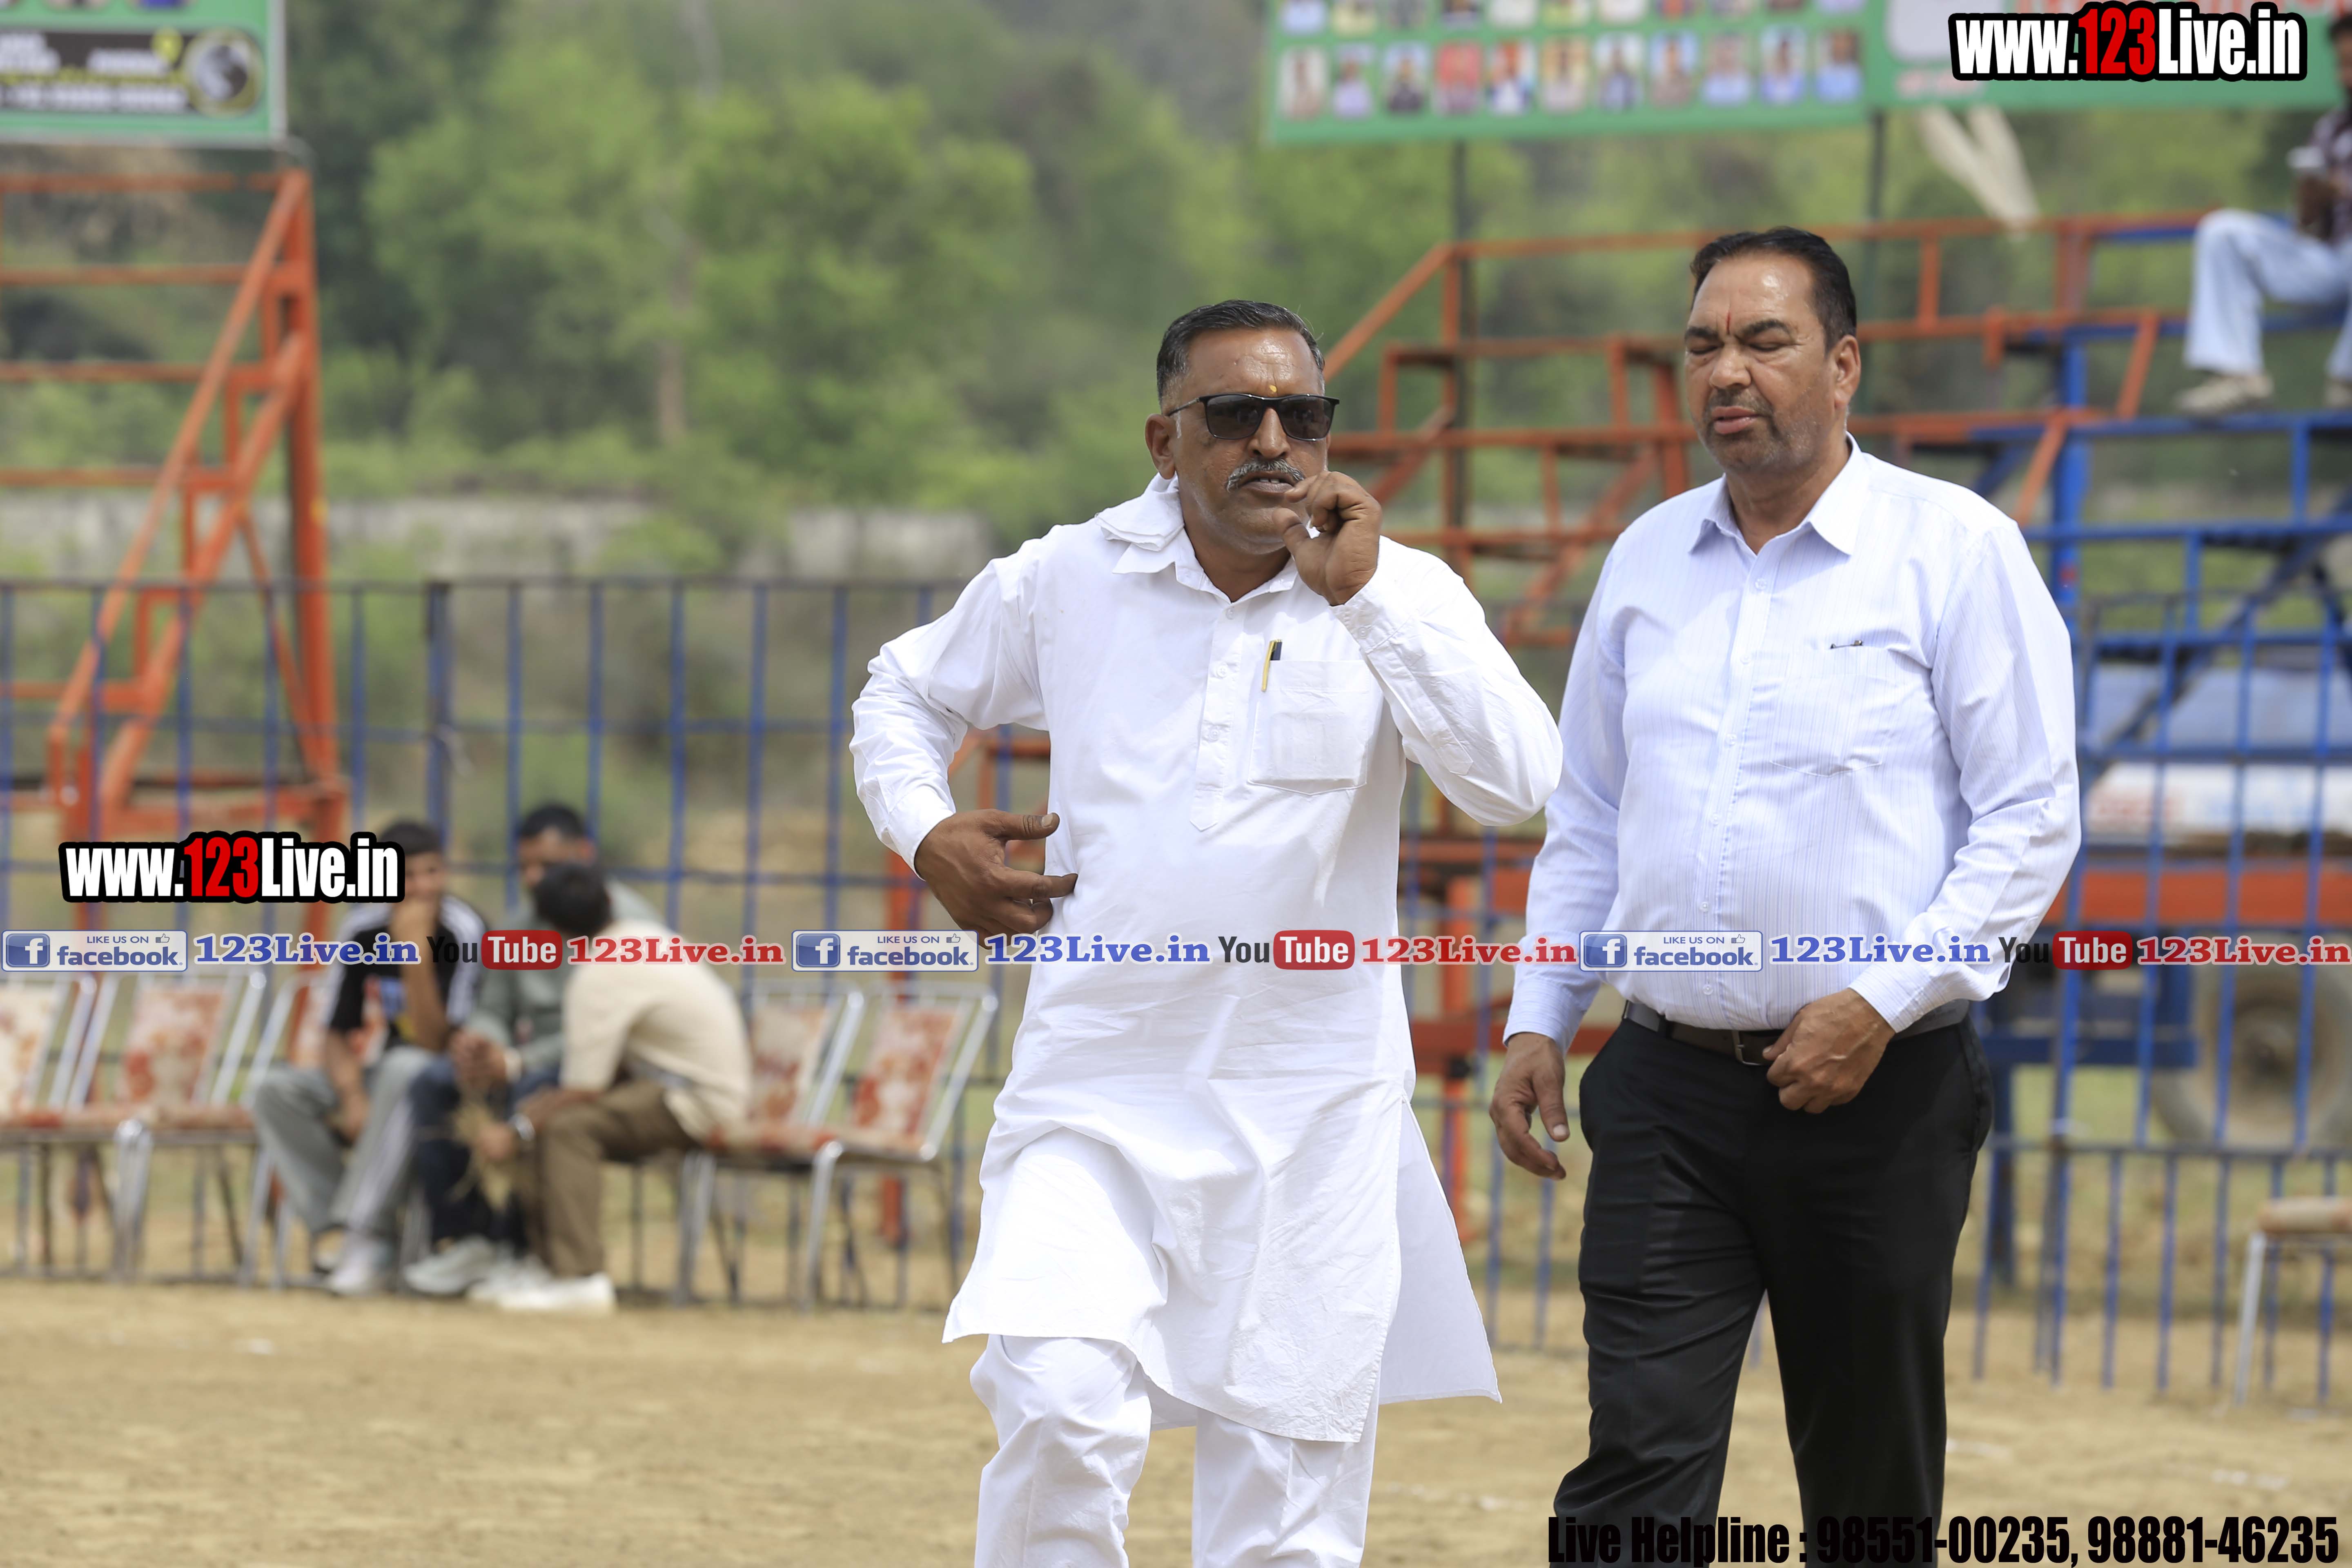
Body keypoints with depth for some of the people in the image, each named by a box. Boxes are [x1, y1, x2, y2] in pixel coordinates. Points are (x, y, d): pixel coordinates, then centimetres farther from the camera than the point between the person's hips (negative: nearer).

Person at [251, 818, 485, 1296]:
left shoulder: (462, 932, -16)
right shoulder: (364, 931, -1)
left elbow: (433, 1044, -21)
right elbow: (339, 1034, 2)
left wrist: (417, 953, -31)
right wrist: (353, 1097, -18)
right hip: (378, 1079, 6)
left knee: (404, 1068, -39)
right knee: (278, 1088, -17)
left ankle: (365, 1235, -40)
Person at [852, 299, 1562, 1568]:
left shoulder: (1397, 597, 0)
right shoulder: (1064, 585, 4)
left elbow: (1516, 784, -16)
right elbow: (906, 694, 22)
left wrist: (1362, 596, -19)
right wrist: (926, 834, 4)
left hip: (1309, 1118, 0)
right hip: (1095, 1099, 0)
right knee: (1059, 1412, -22)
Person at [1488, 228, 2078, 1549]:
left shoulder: (1956, 550, -4)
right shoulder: (1647, 561, 11)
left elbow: (2031, 824, -7)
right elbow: (1585, 823, 20)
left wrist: (1879, 1005, -16)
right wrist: (1539, 1020, 9)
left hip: (1877, 1092, -3)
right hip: (1671, 1091, 3)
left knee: (1874, 1490, 7)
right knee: (1639, 1460, -10)